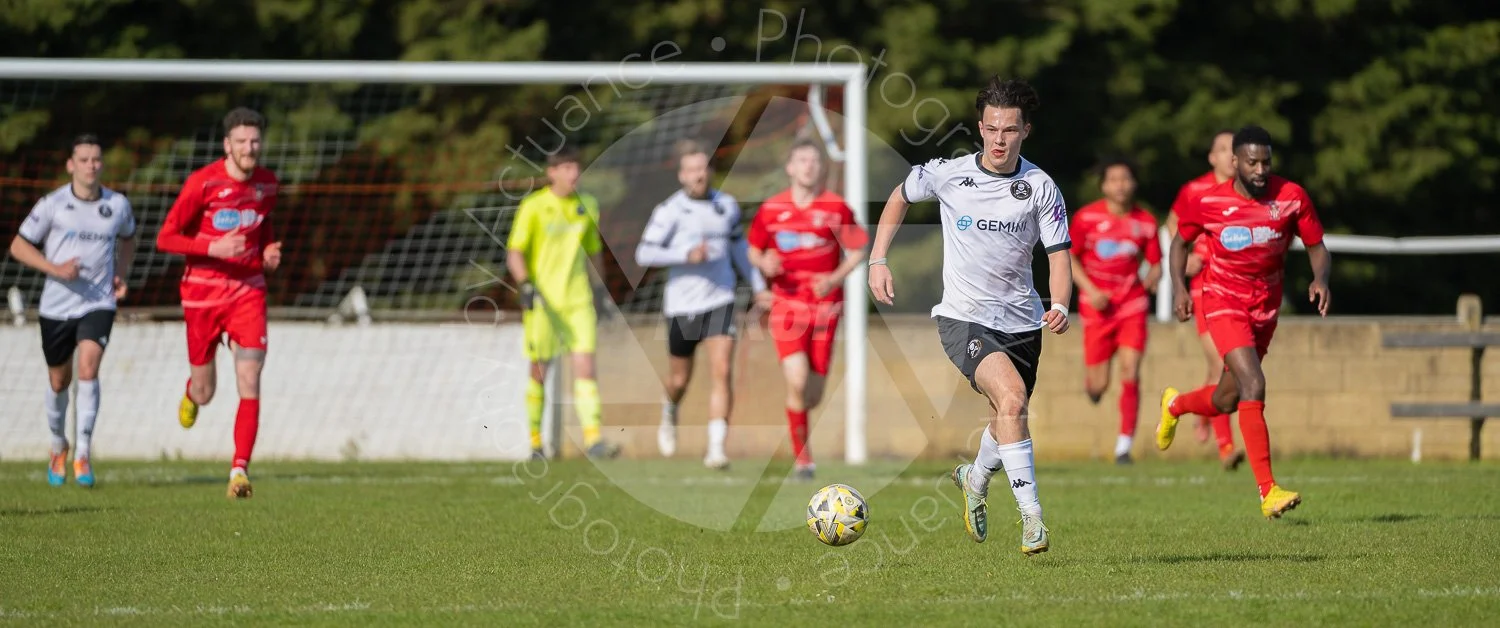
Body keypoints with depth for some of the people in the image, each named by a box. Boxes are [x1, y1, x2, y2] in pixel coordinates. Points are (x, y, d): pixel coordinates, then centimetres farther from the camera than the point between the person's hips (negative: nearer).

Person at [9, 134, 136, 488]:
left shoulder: (118, 205, 1)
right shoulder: (52, 204, -6)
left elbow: (127, 238, 23)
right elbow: (18, 246, -2)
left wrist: (121, 275, 7)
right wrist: (55, 269, -16)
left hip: (98, 303, 0)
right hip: (56, 305, 0)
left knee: (88, 367, -21)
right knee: (58, 382, 12)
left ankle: (83, 453, -18)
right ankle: (58, 447, 37)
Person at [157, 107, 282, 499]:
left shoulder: (268, 184, 1)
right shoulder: (202, 183, -13)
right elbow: (165, 238, -10)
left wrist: (269, 250, 1)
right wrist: (212, 248, -24)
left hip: (248, 290, 2)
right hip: (202, 290, -2)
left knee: (250, 383, -14)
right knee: (204, 393, 9)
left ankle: (240, 470, -14)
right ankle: (192, 393, 48)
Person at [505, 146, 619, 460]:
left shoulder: (587, 205, 9)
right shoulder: (533, 206, -4)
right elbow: (514, 252, -7)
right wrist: (526, 286, -21)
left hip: (577, 299, 3)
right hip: (541, 301, -3)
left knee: (585, 365, -10)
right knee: (539, 372, 3)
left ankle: (593, 439, -16)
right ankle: (535, 442, 15)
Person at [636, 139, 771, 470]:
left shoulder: (727, 205, 6)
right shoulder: (670, 210, -8)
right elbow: (644, 254, -14)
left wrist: (758, 285, 23)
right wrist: (686, 255, -25)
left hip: (720, 302, 2)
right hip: (682, 304, -2)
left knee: (722, 371, -14)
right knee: (680, 379, 11)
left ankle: (716, 449, -16)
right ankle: (670, 412, 47)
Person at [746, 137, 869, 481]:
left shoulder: (836, 208, -2)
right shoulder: (770, 209, 1)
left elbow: (856, 252, 4)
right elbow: (754, 250, 13)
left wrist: (834, 279, -12)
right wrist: (764, 264, -10)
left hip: (825, 305, 1)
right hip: (788, 304, -1)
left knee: (813, 394, 3)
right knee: (797, 381, -18)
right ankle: (802, 457, -4)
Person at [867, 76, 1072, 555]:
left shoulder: (1040, 187, -4)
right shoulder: (948, 175, -6)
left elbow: (1059, 253, -3)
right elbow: (900, 197, 13)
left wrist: (1061, 307, -21)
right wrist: (878, 260, 6)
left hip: (1021, 319, 3)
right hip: (964, 318, -3)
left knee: (1007, 418, 16)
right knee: (1011, 398, -26)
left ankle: (975, 481, 50)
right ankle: (1031, 517, -25)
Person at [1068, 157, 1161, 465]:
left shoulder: (1145, 222, 1)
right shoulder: (1087, 217, -4)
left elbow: (1155, 263, 9)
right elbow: (1069, 257, 2)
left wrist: (1153, 277, -14)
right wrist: (1090, 290, -10)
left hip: (1132, 304, 1)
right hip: (1098, 305, -1)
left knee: (1130, 373, -12)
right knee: (1099, 386, 1)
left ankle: (1124, 445, -6)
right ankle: (1091, 381, 41)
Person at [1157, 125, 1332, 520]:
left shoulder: (1292, 197, -9)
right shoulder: (1209, 202, -10)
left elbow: (1317, 248, -1)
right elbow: (1180, 241, 7)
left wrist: (1320, 279, -22)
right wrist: (1179, 287, -8)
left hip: (1266, 306, 4)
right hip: (1224, 301, -4)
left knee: (1228, 400, 15)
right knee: (1254, 386, -22)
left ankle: (1175, 405, 52)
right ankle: (1268, 493, -23)